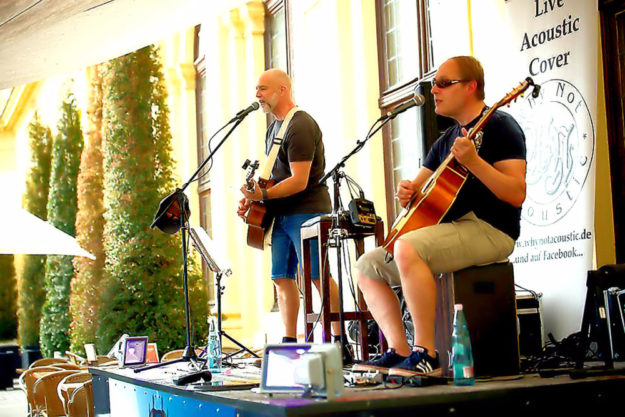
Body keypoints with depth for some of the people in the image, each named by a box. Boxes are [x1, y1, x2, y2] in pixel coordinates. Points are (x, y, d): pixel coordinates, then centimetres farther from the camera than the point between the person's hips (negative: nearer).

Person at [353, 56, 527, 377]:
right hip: (447, 228, 9)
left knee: (407, 248, -34)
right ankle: (400, 352, -2)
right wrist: (407, 192, 1)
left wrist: (473, 161, -27)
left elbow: (517, 194, -17)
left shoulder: (499, 126, -5)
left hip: (489, 230, -9)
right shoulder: (446, 140, 20)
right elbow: (418, 189, 25)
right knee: (367, 266, 4)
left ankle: (426, 355, -28)